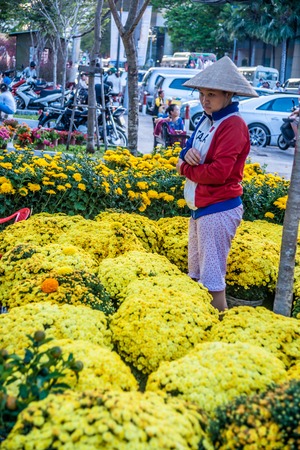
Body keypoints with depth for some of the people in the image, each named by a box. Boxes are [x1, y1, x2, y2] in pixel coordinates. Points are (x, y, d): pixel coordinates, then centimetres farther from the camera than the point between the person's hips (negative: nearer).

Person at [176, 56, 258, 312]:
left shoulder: (233, 125, -16)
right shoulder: (206, 119, 9)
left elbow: (219, 172, -24)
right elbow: (186, 155, 11)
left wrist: (185, 169, -9)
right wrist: (188, 153, -13)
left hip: (219, 210, -9)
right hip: (200, 207, 9)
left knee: (212, 280, -5)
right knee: (196, 275, 19)